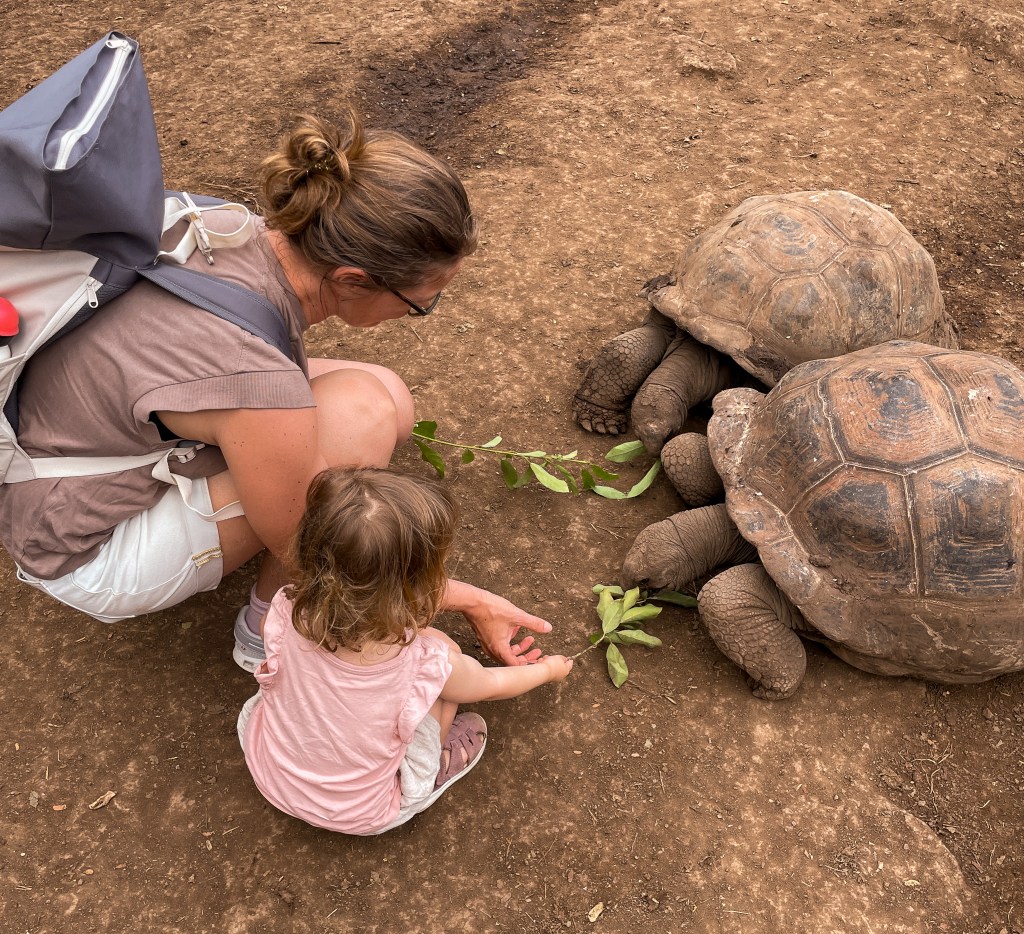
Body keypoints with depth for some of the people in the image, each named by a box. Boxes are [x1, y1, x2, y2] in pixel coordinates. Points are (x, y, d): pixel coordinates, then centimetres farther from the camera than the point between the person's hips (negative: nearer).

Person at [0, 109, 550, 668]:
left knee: (392, 403, -4)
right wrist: (472, 603, -8)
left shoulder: (240, 230, -14)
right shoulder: (256, 380, -37)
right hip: (85, 553, -8)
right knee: (362, 408, -28)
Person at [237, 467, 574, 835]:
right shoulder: (426, 663, -33)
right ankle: (431, 771, 18)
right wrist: (549, 669, 13)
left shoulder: (288, 612, -28)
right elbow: (493, 684, -9)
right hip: (361, 816, -3)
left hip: (269, 775, 3)